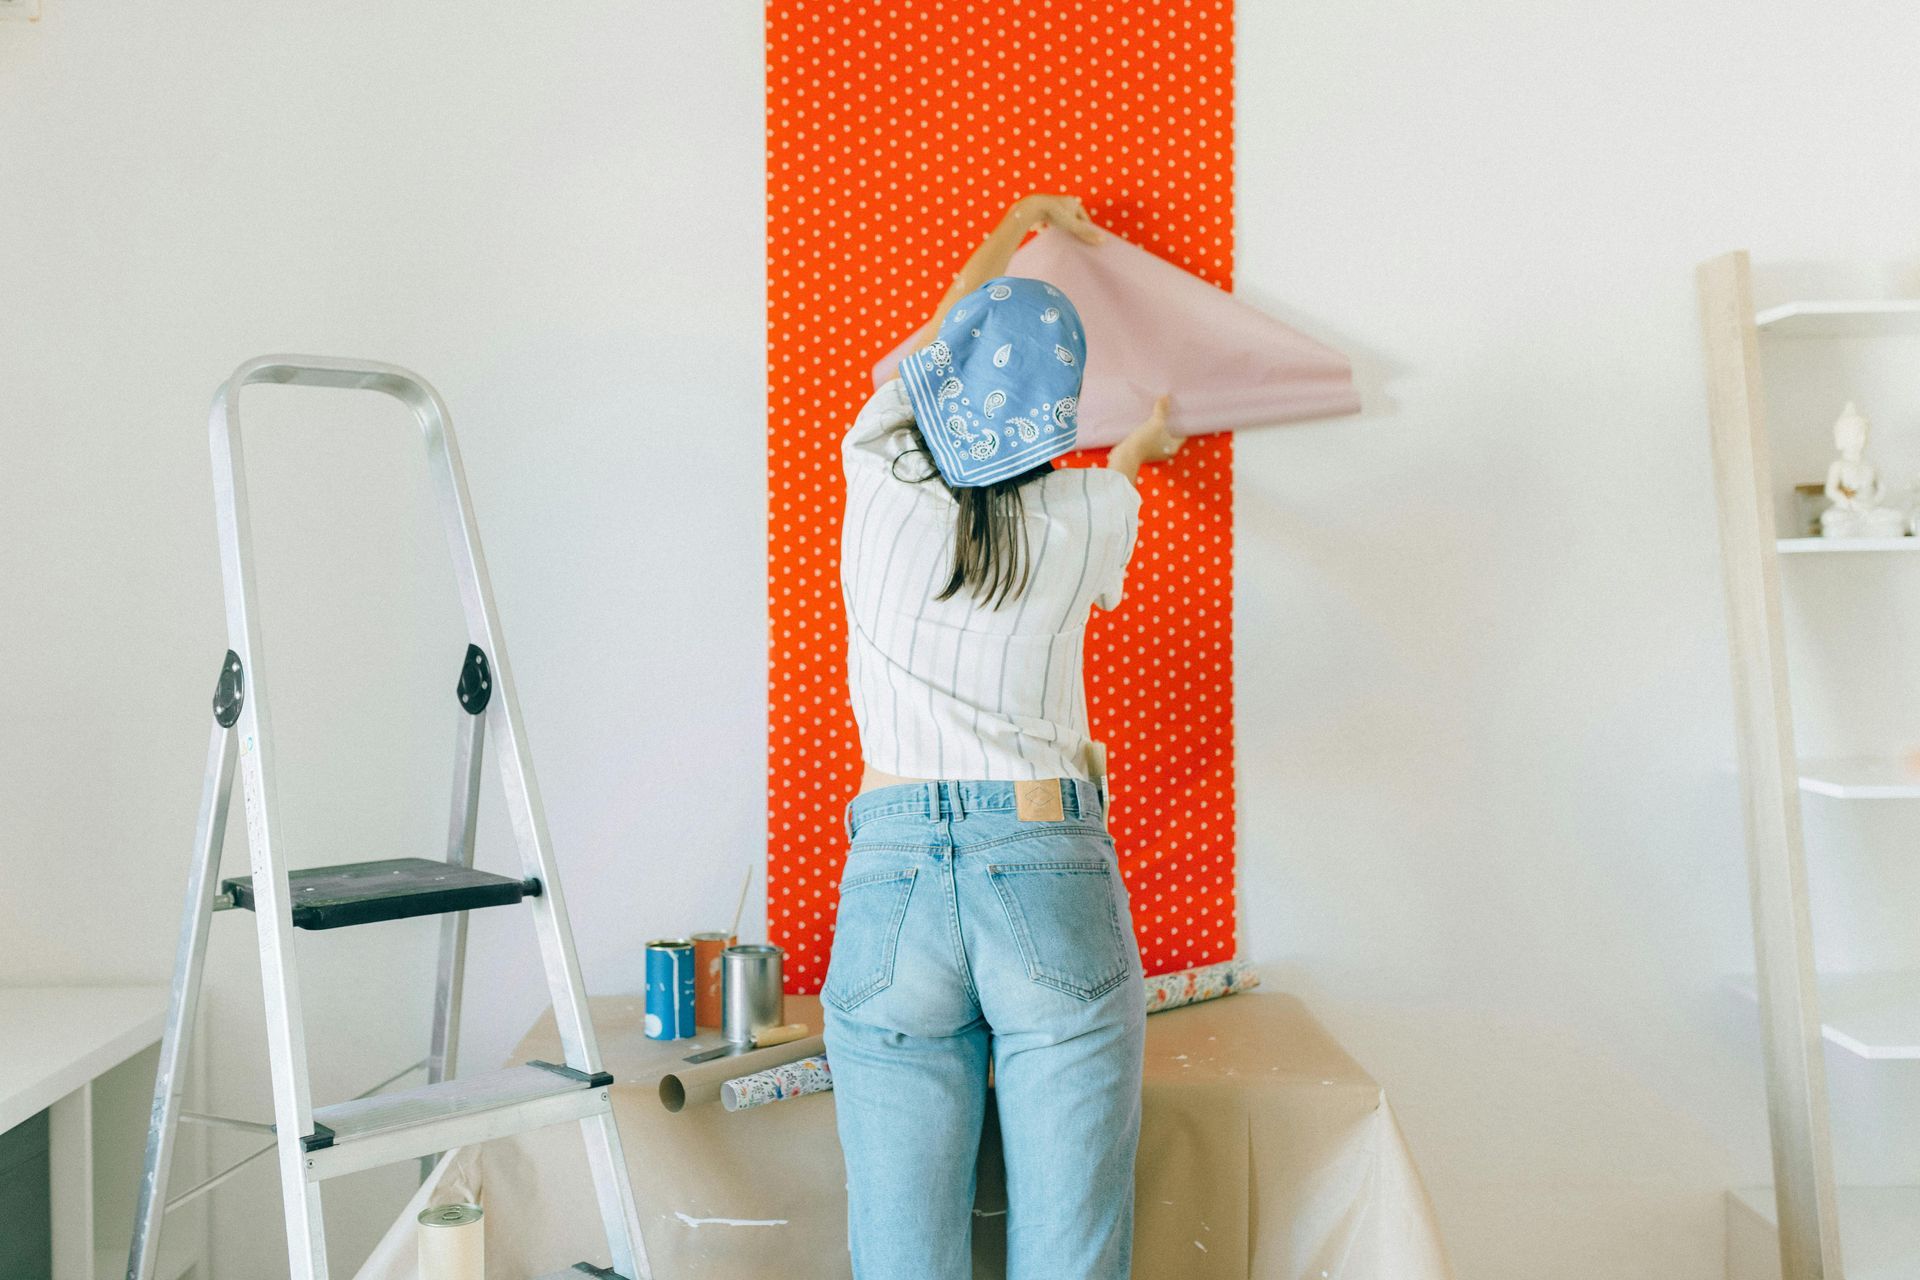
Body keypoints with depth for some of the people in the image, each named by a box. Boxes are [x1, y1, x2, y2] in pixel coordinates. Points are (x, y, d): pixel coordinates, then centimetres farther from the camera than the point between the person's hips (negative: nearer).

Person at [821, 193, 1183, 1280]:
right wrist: (1142, 450, 53)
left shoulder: (880, 475, 5)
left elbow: (933, 346, 27)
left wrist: (1014, 227, 46)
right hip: (1052, 888, -1)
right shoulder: (1091, 516, 2)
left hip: (890, 886, 2)